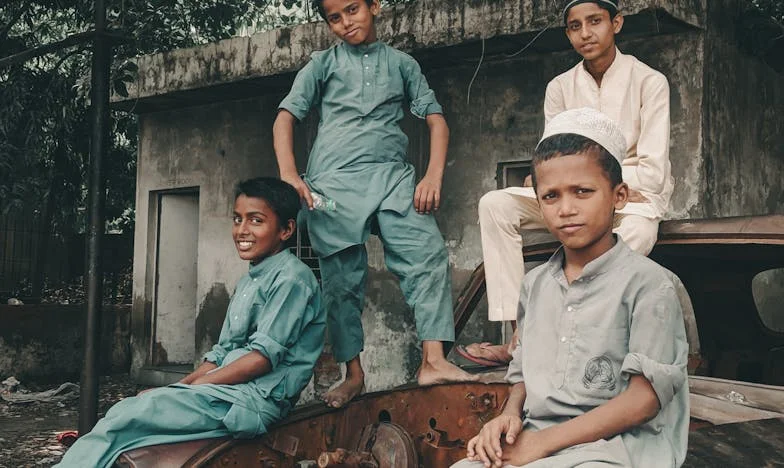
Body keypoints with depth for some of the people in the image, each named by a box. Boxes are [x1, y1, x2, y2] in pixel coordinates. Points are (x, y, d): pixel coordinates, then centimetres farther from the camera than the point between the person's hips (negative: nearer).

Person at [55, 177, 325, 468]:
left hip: (253, 399, -8)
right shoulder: (249, 281, 20)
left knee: (125, 416, -19)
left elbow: (263, 357, -16)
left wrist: (190, 389, -13)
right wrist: (176, 388, 4)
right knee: (125, 409, -9)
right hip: (225, 391, 8)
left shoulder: (292, 278, -8)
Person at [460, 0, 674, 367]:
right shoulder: (560, 88, 5)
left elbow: (653, 173, -14)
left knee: (636, 234, -40)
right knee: (495, 204, -16)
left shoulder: (649, 82, -8)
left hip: (635, 197, -4)